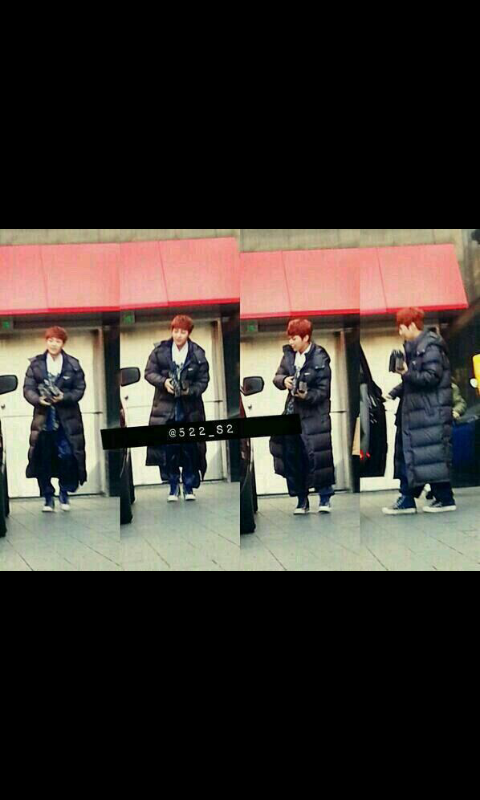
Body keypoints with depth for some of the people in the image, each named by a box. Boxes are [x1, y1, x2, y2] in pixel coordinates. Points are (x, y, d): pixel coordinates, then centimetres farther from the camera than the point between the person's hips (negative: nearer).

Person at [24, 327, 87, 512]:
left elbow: (80, 389, 0)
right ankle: (48, 496, 16)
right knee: (43, 459, 3)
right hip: (43, 418, 1)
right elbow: (28, 389, 0)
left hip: (67, 420, -1)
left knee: (67, 456, -10)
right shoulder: (36, 364, 4)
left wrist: (64, 397, -16)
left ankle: (65, 492, 12)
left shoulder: (73, 364, 2)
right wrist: (38, 399, -19)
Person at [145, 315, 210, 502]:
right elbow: (149, 373, 2)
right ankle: (173, 488, 15)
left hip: (190, 408, 0)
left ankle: (189, 487, 17)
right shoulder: (160, 350, 0)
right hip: (166, 407, 1)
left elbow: (203, 380, -1)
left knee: (190, 449, 3)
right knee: (168, 449, 2)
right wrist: (163, 382, -15)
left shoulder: (198, 354, -2)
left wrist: (190, 390, -18)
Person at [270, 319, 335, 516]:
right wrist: (283, 381, -14)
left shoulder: (320, 359, -11)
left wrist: (307, 395, -28)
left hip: (313, 416, -6)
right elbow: (277, 376, 9)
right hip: (292, 413, 6)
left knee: (315, 457, -6)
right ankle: (302, 500, 18)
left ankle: (325, 498, 9)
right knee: (291, 457, 7)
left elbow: (323, 390, -11)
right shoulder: (289, 354, 5)